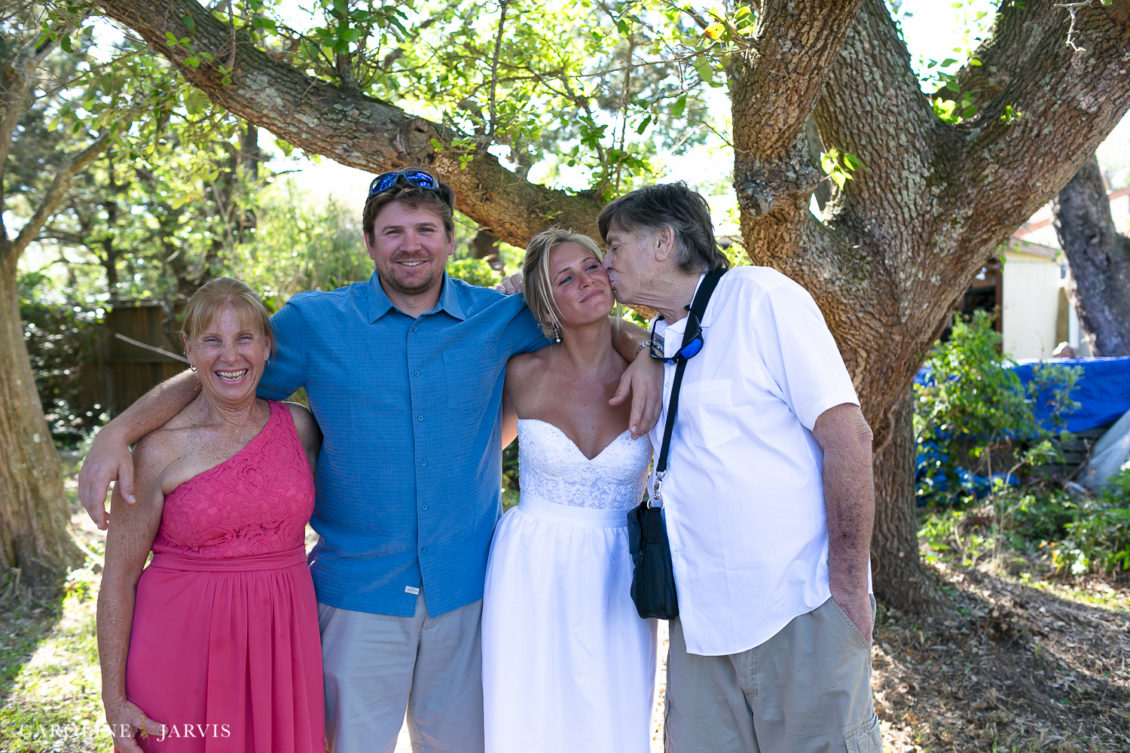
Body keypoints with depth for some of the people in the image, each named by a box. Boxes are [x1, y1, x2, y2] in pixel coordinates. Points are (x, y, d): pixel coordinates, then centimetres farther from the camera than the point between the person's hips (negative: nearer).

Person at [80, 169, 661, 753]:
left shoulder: (499, 318, 0)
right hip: (357, 590, -1)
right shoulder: (313, 322, -3)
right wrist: (115, 434, -9)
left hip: (465, 587, 2)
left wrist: (640, 354, -6)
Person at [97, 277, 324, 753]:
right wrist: (114, 701, -5)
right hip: (185, 650, -3)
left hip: (282, 645, 3)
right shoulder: (161, 448, -9)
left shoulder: (299, 426, 1)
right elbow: (119, 577, -5)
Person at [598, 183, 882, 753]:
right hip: (700, 619, 6)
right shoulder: (655, 346, 12)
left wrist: (848, 586, -15)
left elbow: (846, 436, -13)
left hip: (800, 611, -6)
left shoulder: (759, 296, -7)